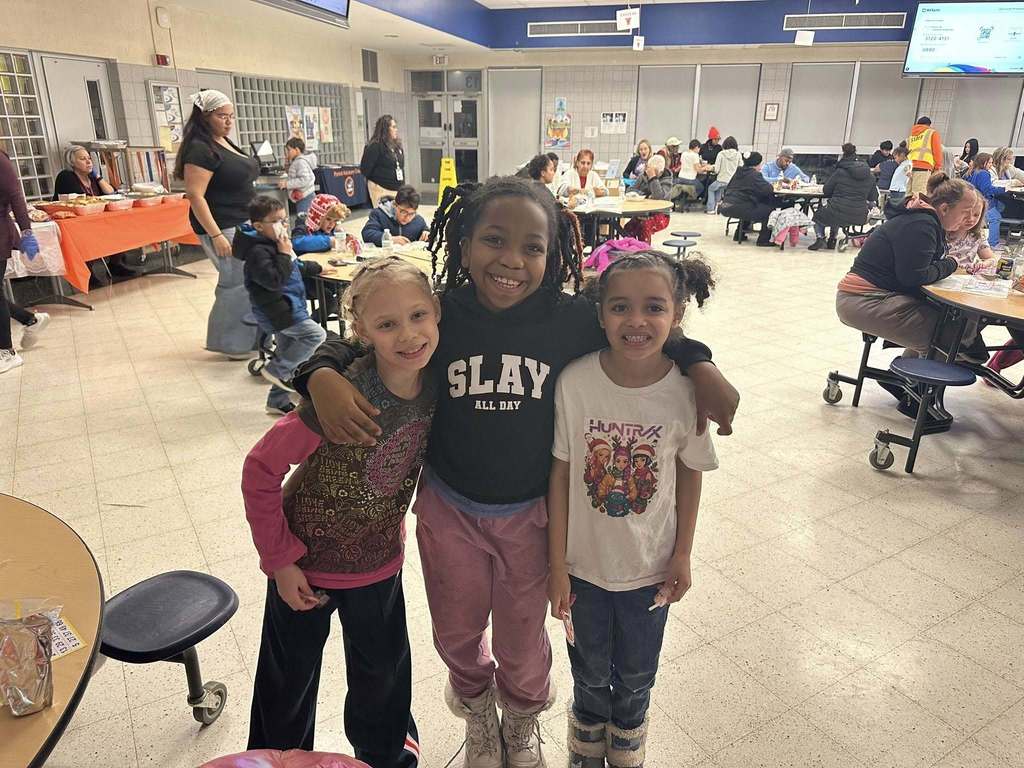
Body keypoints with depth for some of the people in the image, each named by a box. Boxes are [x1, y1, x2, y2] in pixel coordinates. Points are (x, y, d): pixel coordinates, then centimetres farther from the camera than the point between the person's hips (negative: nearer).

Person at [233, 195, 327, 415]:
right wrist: (285, 253, -23)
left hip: (286, 309, 10)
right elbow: (274, 280, -28)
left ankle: (278, 402, 26)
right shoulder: (258, 252, -18)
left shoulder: (274, 244, 13)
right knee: (316, 335, -15)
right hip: (277, 312, -10)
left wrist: (317, 268, 39)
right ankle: (275, 370, -3)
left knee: (287, 353, 15)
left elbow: (296, 268, 32)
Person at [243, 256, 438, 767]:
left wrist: (396, 527, 3)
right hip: (307, 564, -4)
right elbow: (260, 470, -23)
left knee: (383, 676, 25)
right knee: (291, 681, 21)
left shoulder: (433, 386, -18)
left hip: (380, 562, 4)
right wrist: (280, 560, -17)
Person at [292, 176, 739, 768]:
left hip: (530, 515, 0)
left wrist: (700, 365, -19)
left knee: (523, 642, 21)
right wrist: (323, 378, -30)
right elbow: (353, 346, -8)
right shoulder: (438, 314, -18)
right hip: (448, 510, 1)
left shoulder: (570, 318, -18)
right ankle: (478, 714, 60)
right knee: (457, 635, 24)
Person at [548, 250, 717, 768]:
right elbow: (560, 474, -13)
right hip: (584, 562, 0)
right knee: (590, 675, 24)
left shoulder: (687, 390, -19)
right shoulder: (574, 382, -22)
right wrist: (557, 564, -8)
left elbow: (690, 473, -4)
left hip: (650, 567, 1)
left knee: (635, 678, 24)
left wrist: (683, 554, 1)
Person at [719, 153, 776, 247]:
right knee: (769, 210, -1)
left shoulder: (739, 172, 17)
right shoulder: (754, 175, -8)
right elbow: (768, 189, -15)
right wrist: (771, 186, 5)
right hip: (737, 208, -9)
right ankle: (763, 239, 2)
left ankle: (739, 234, 39)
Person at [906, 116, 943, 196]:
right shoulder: (933, 133, 12)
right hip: (923, 168, -5)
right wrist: (937, 168, 9)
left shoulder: (911, 135, 25)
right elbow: (937, 152, 4)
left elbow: (906, 151, 17)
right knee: (920, 197, -12)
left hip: (910, 168, 5)